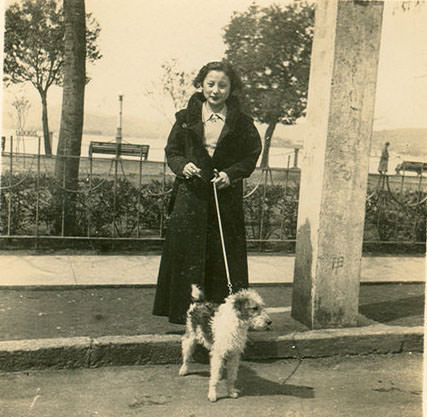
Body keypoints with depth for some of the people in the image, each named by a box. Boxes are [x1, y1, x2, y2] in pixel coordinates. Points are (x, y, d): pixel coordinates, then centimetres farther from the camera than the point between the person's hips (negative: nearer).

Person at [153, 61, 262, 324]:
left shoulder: (242, 123, 2)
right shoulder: (187, 118, 5)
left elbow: (252, 155, 6)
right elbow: (172, 152, 11)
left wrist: (231, 173, -10)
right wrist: (183, 166, -10)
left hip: (227, 198, -1)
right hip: (191, 196, 1)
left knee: (225, 255, 1)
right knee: (187, 253, 2)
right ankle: (185, 313, 16)